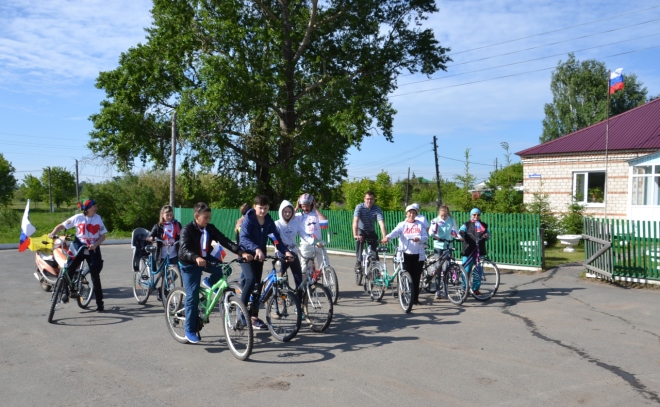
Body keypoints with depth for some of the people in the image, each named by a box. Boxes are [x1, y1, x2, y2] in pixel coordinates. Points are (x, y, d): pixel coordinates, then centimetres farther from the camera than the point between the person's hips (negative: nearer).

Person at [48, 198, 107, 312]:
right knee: (68, 270, -13)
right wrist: (53, 233, -20)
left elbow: (103, 236, -2)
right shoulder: (77, 218, -7)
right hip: (78, 247, 0)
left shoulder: (98, 219, -4)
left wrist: (95, 244, -19)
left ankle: (100, 304, 6)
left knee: (95, 277, 0)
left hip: (92, 249, 0)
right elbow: (62, 226, -2)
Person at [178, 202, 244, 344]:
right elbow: (184, 249, -36)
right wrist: (196, 258, -57)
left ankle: (208, 282, 12)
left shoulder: (210, 228, -7)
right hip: (189, 264, -5)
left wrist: (241, 253, -28)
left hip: (205, 259, 5)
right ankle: (190, 330, 7)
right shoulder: (187, 230, -21)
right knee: (192, 296, -7)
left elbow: (225, 241, -15)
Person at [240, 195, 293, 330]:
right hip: (246, 254, -5)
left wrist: (286, 251, -23)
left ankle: (254, 317, 12)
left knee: (257, 285, 5)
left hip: (259, 256, 5)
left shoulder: (269, 221, 0)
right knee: (251, 279, -25)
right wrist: (256, 249, -46)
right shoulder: (248, 219, -15)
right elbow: (244, 238, -29)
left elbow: (276, 238, -6)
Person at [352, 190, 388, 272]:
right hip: (361, 230, -2)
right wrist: (355, 235, -48)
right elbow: (355, 221, -33)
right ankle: (358, 264, -28)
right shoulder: (359, 207, -20)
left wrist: (384, 237, -45)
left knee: (375, 250, -9)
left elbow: (381, 223, -30)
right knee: (359, 241, -31)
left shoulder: (377, 209, -18)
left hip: (371, 232, 2)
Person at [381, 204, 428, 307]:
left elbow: (426, 237, 2)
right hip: (406, 255, -1)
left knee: (416, 278, 5)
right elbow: (395, 232, -16)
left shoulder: (420, 225, 10)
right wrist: (387, 237, -37)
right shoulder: (402, 225, 3)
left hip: (418, 255, 1)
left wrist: (419, 238, -21)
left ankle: (415, 299, 14)